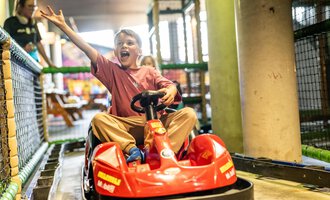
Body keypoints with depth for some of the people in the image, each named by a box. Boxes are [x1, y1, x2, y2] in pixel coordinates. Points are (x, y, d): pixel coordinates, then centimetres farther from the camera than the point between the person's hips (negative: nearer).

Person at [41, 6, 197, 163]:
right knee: (98, 118, -26)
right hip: (127, 127, 0)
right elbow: (87, 49, 7)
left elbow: (169, 85, 0)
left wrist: (170, 92, -26)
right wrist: (63, 25, 1)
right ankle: (132, 149, -38)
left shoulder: (149, 72, 15)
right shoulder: (113, 71, 14)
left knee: (188, 113, -23)